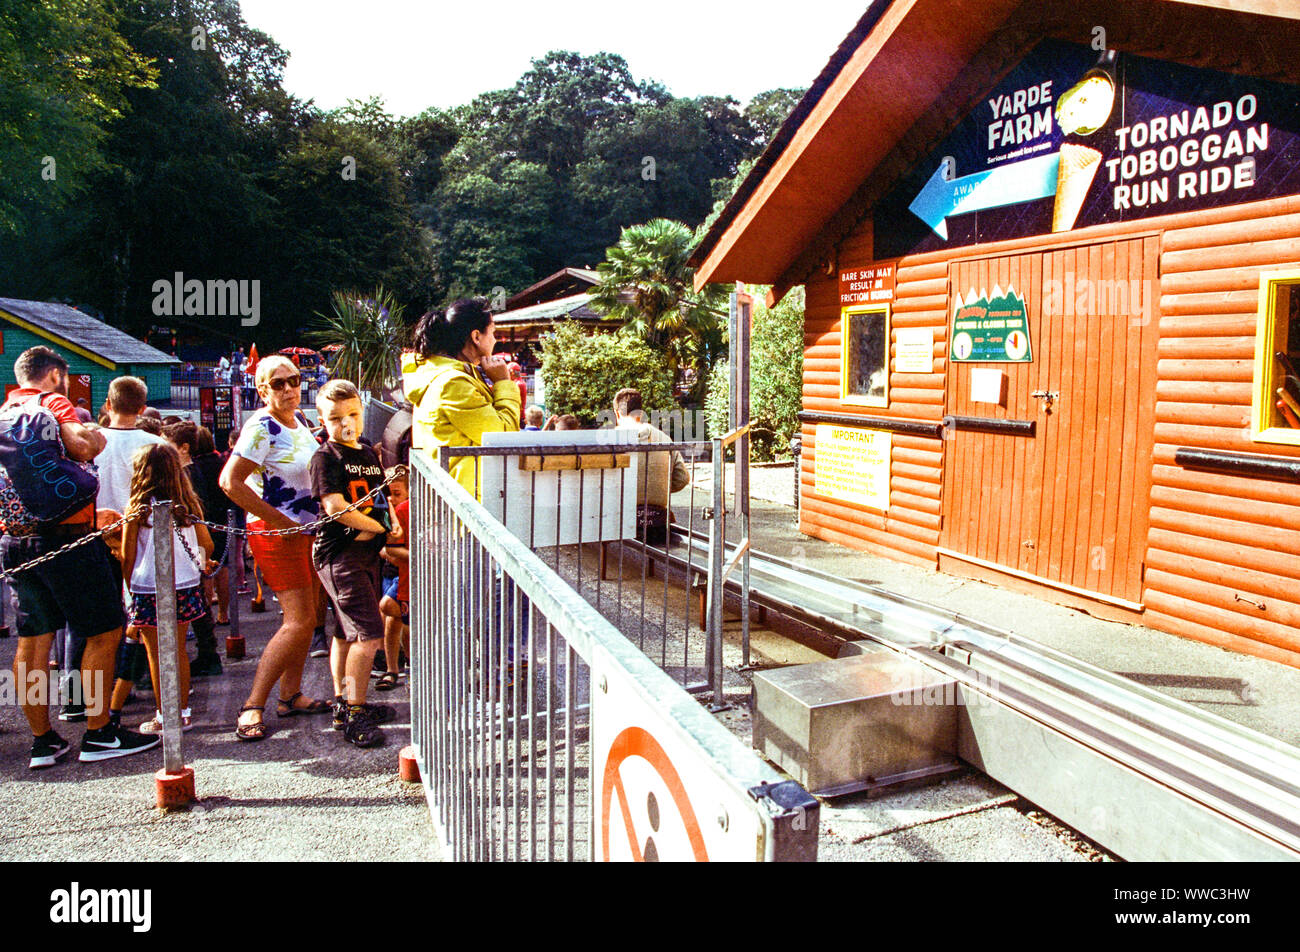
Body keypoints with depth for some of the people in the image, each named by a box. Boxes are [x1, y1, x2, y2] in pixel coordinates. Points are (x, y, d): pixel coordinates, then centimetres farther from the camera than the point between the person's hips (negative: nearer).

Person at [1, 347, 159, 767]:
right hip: (64, 535, -8)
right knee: (105, 632, 1)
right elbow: (83, 446, -23)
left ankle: (42, 740, 17)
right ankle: (99, 735, 4)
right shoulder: (53, 403, -6)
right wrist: (94, 435, -2)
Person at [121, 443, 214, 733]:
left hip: (148, 587, -3)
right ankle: (183, 713, 20)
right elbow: (207, 545, 7)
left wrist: (130, 586, 6)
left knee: (156, 654, 8)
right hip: (185, 586, 4)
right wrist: (198, 565, 27)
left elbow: (128, 556, -7)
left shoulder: (139, 507, -10)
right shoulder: (188, 503, 0)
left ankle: (164, 717, 14)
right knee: (179, 650, 15)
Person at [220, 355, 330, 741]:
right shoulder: (262, 427, -16)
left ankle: (290, 695, 22)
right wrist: (281, 522, -20)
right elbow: (230, 482, -22)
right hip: (276, 532, -9)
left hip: (306, 529, 9)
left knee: (306, 617, 11)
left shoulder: (299, 420, 10)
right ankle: (252, 707, -7)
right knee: (299, 620, -13)